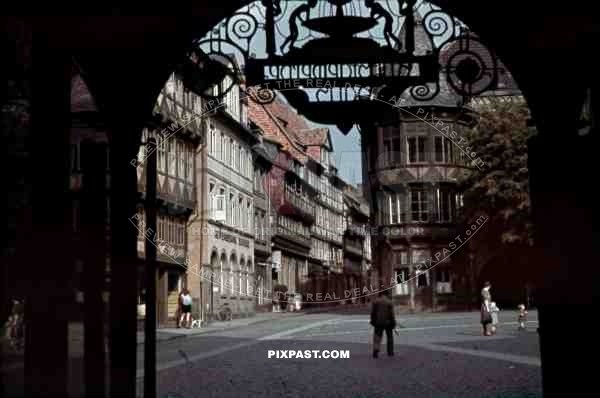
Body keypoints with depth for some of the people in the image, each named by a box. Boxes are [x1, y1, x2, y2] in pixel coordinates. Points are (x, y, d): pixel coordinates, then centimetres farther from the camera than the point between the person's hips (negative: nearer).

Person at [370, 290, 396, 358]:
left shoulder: (376, 301, 0)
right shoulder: (389, 302, -6)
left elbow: (372, 312, 1)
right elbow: (392, 313, -9)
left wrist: (373, 321, 9)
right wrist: (393, 323, -2)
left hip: (378, 322, 1)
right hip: (388, 322, -1)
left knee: (377, 337, 5)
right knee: (389, 337, 16)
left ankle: (376, 349, -17)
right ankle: (390, 352, 18)